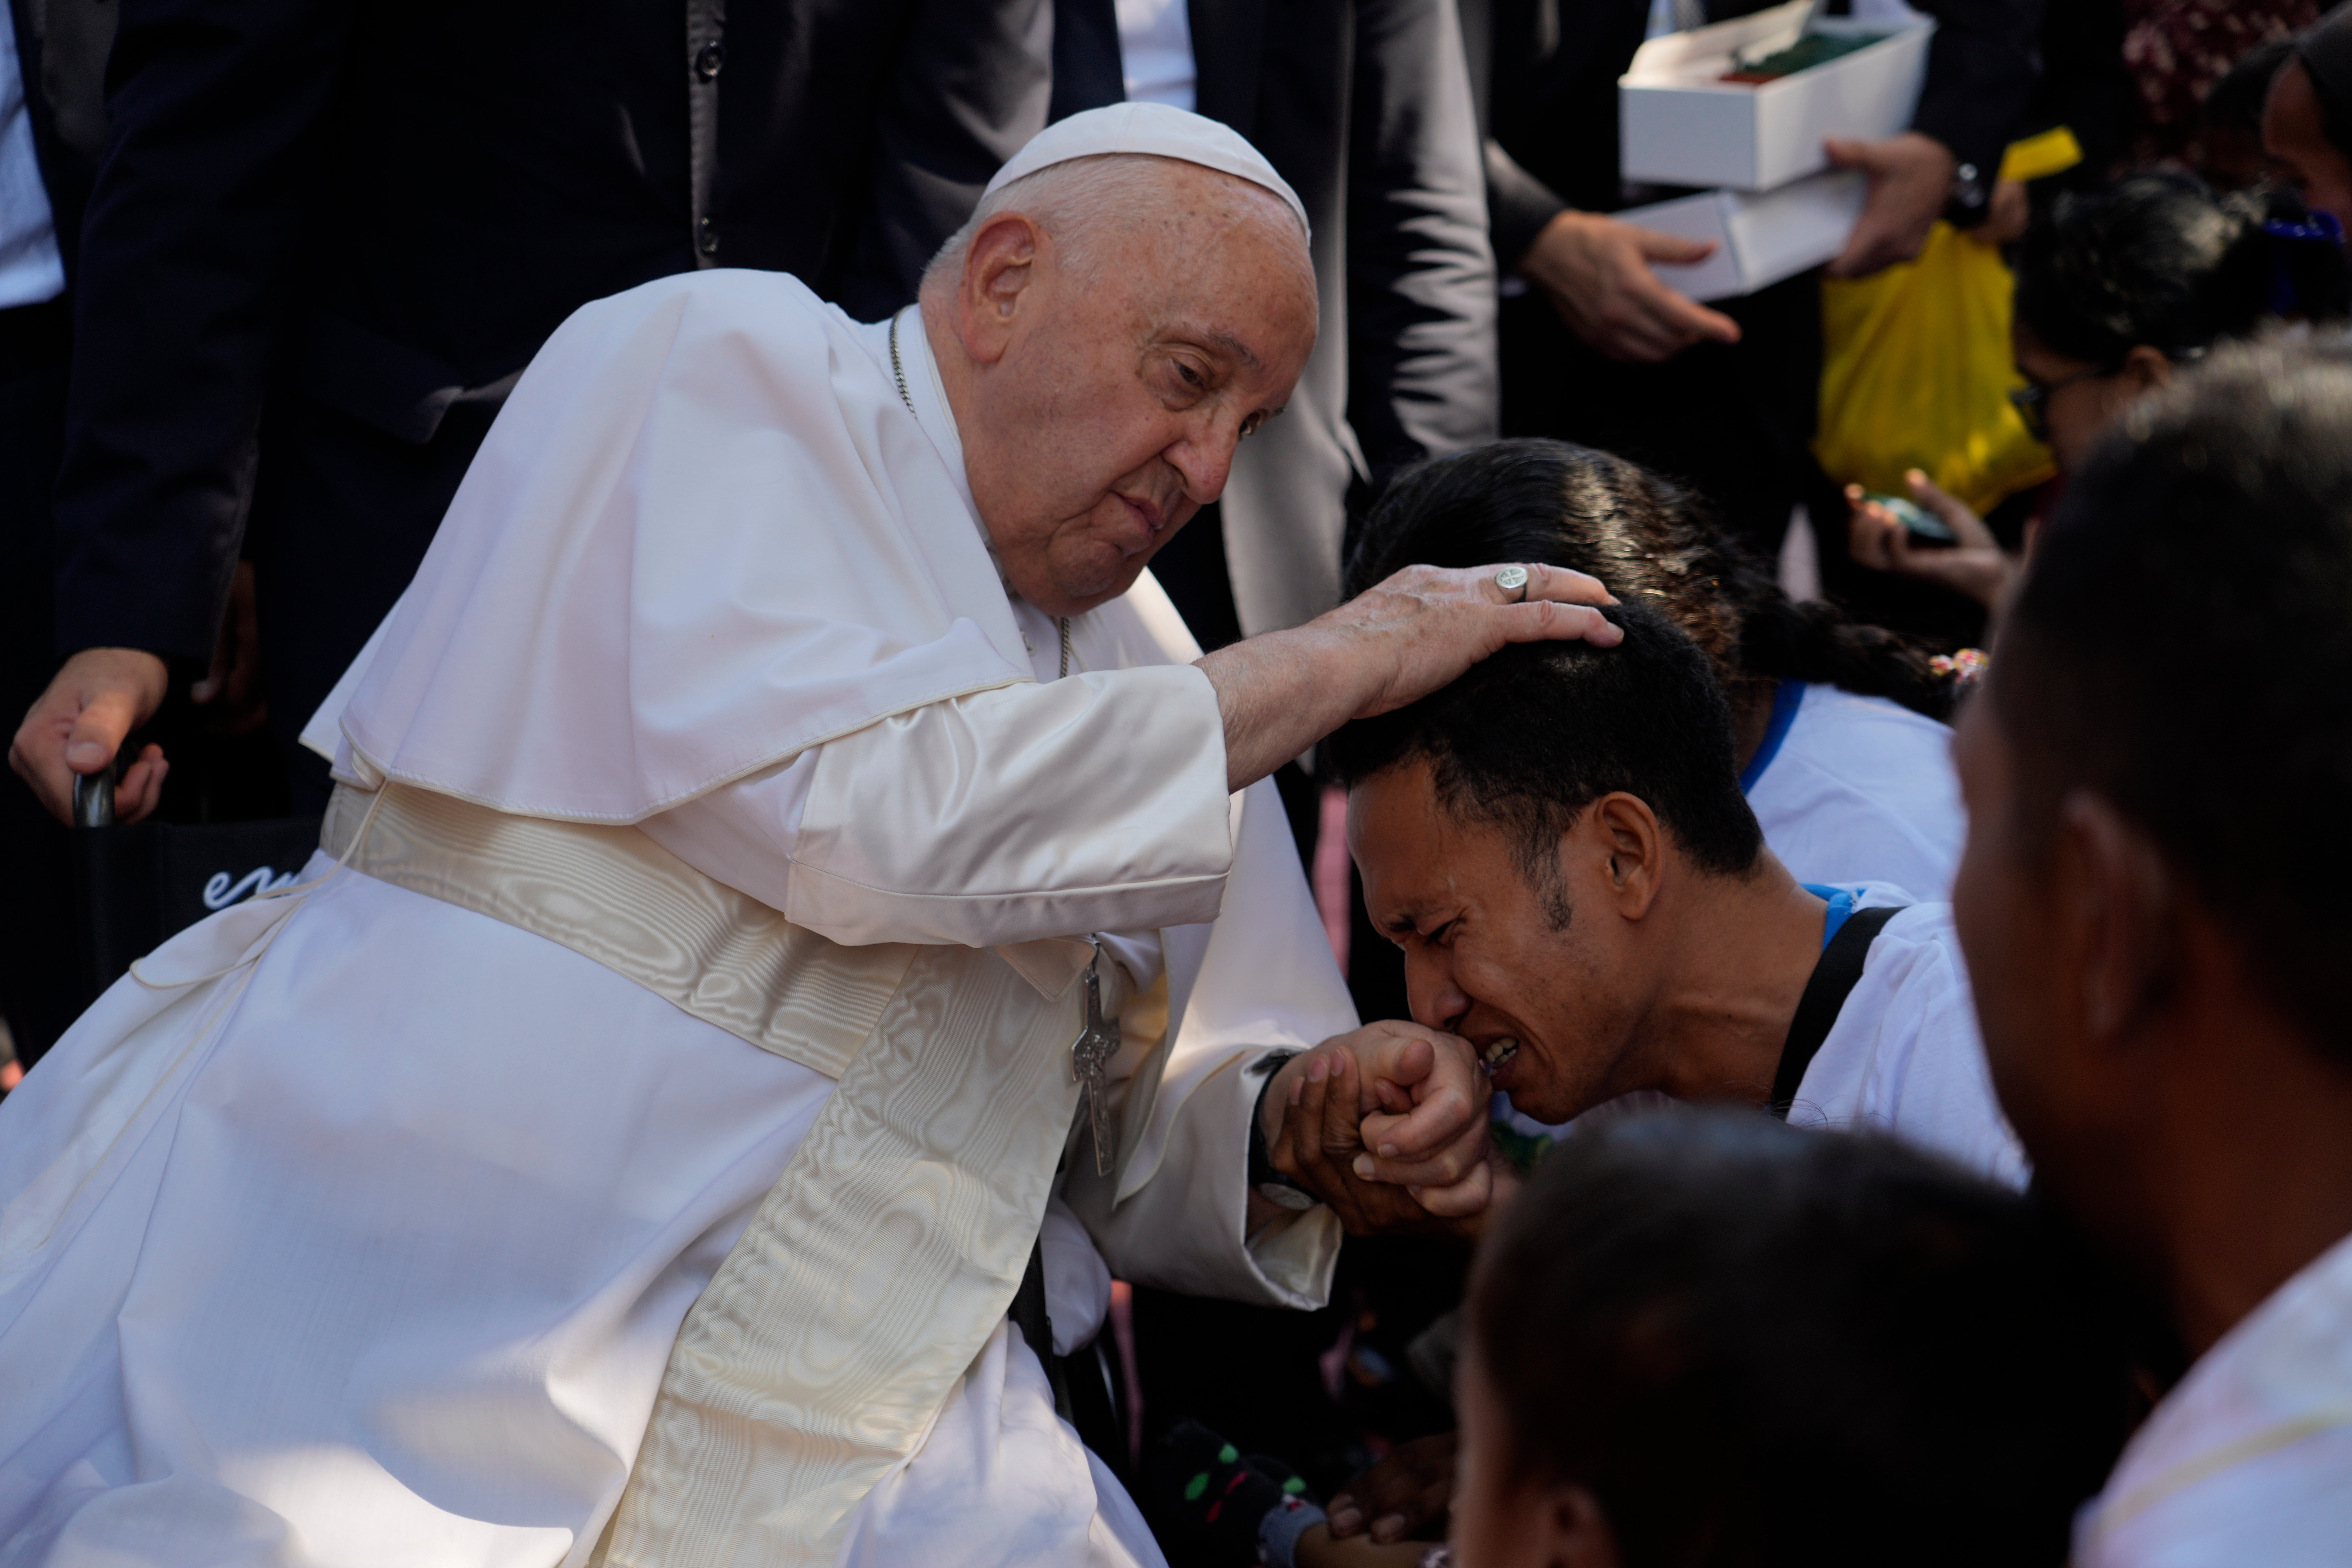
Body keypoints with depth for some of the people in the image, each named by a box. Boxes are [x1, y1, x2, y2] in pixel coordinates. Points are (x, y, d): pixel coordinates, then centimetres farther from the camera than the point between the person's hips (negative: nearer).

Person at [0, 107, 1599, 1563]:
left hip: (815, 1418, 6)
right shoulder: (719, 364, 0)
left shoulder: (1136, 663, 19)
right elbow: (864, 804, -16)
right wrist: (1332, 667, -7)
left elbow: (1133, 1138, 20)